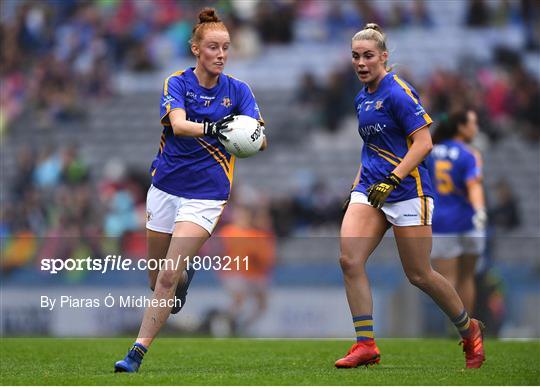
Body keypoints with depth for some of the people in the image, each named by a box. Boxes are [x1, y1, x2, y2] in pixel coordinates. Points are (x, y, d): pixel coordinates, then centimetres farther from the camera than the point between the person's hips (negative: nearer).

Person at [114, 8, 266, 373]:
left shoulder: (238, 90, -3)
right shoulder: (177, 83, -6)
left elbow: (259, 138, -12)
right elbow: (178, 124, -25)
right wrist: (211, 129, -46)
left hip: (206, 194, -2)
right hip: (166, 187, 2)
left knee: (169, 279, -15)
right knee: (158, 280, 13)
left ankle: (138, 352, -10)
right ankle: (188, 267, 49)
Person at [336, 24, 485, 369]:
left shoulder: (398, 92, -12)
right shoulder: (362, 98, 14)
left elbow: (423, 143, -17)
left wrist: (391, 180, -25)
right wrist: (356, 188, 23)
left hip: (407, 190, -7)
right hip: (370, 189, 7)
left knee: (419, 274, 0)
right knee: (350, 259, -13)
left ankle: (470, 331, 24)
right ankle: (366, 345, -10)